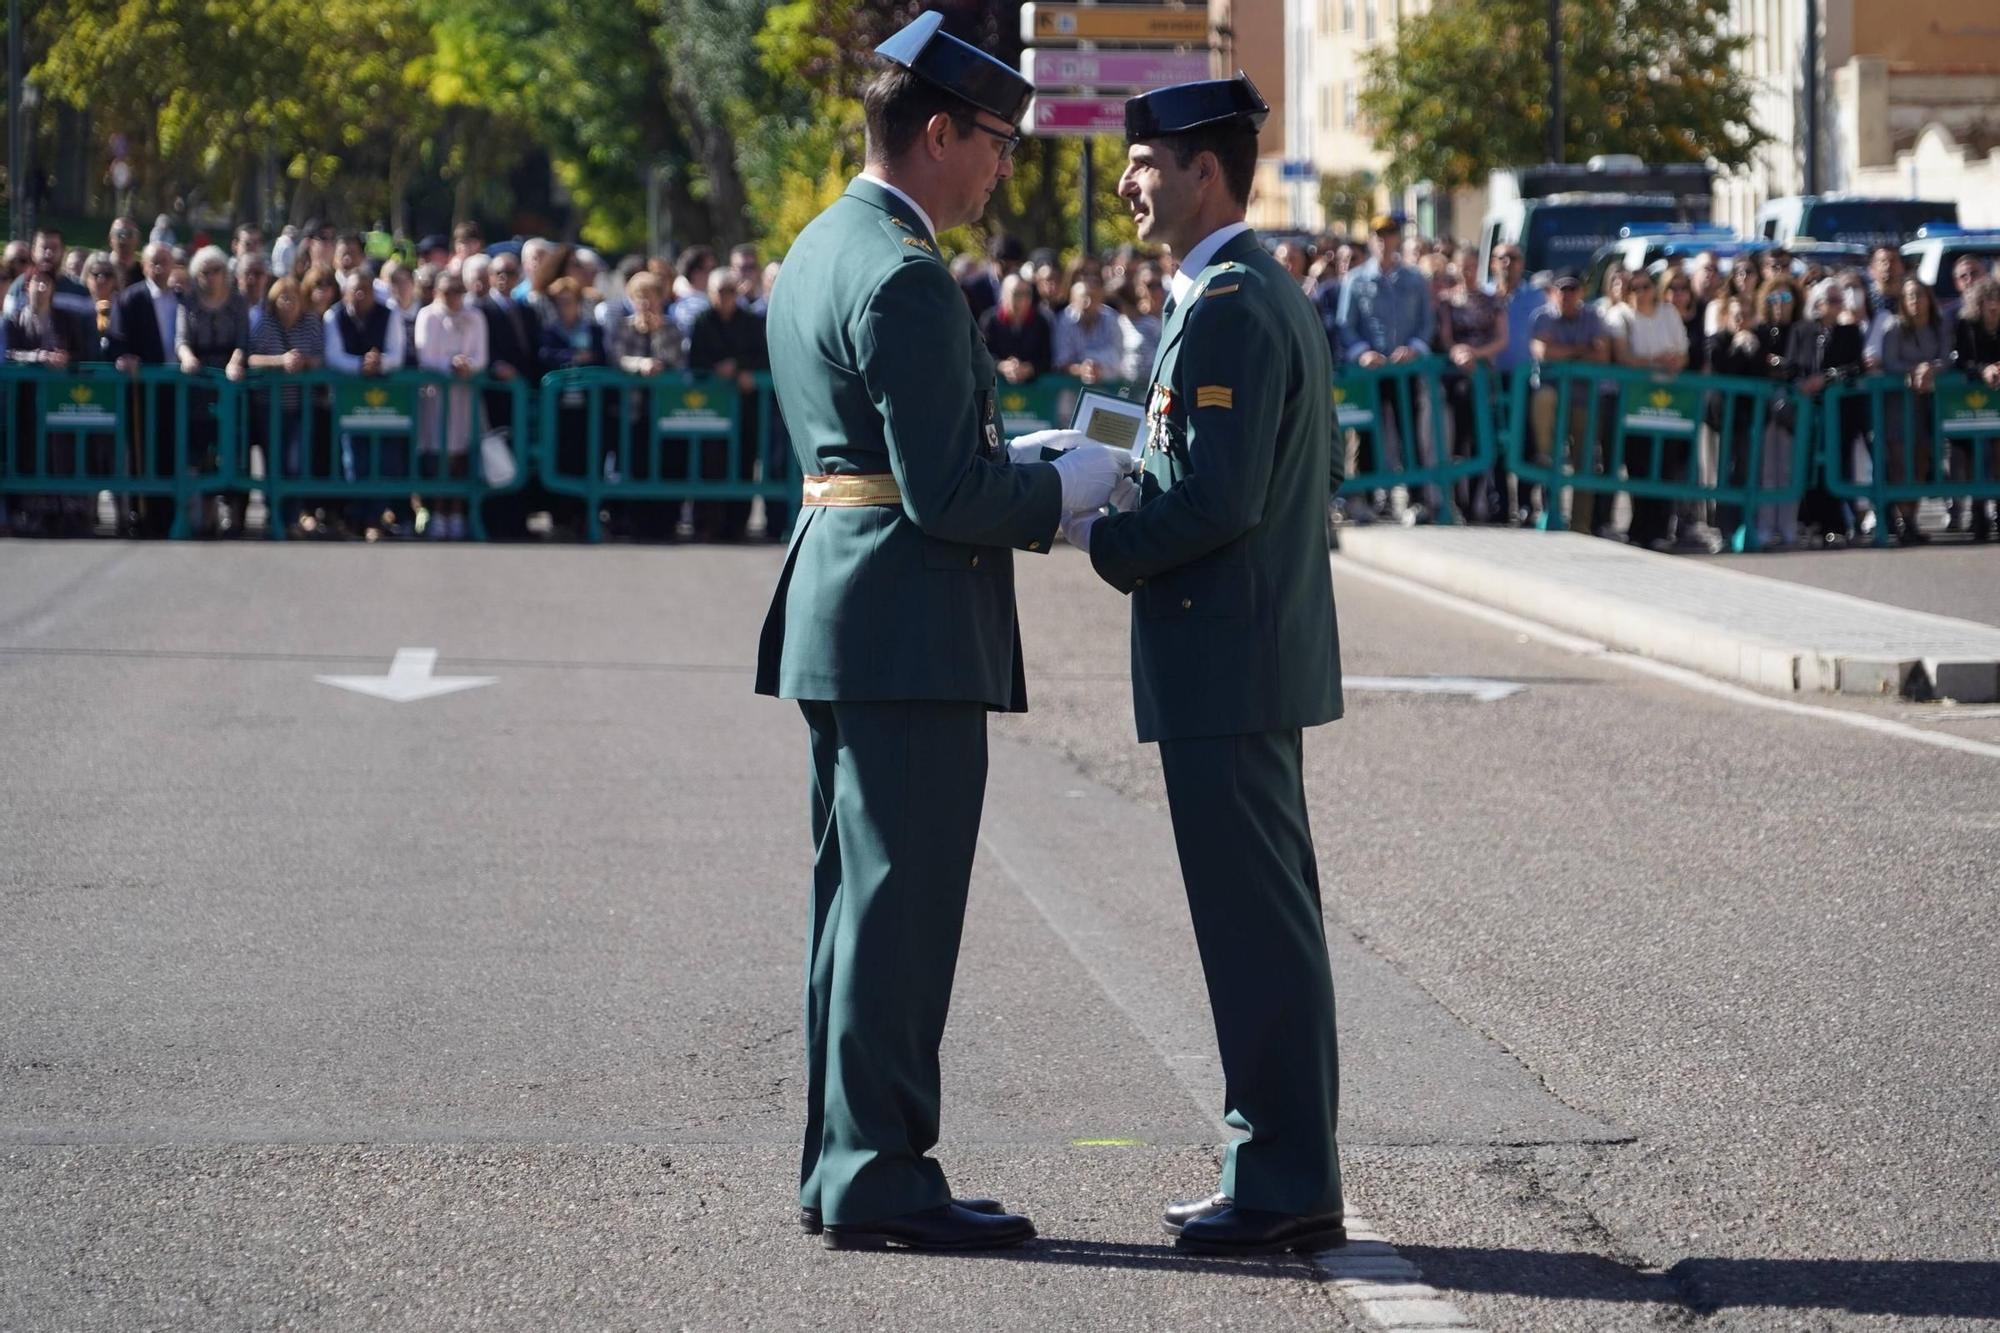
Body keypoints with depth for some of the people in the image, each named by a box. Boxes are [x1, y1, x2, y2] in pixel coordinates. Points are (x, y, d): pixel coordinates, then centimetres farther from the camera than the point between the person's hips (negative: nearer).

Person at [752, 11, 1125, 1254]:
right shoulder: (906, 277, -18)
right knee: (900, 906, -5)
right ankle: (878, 1177, -1)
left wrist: (1020, 455, 15)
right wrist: (1064, 487, -6)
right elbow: (944, 495, -21)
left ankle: (846, 1164, 21)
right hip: (911, 633, -10)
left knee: (861, 897, 15)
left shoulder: (817, 252, 14)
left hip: (839, 614, 10)